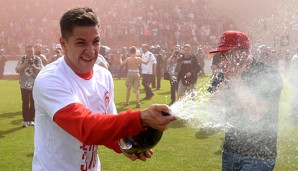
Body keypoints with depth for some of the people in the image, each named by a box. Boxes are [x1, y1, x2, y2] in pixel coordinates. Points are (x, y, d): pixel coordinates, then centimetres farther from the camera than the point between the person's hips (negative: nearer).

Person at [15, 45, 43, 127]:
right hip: (24, 84, 0)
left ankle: (31, 120, 16)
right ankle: (25, 120, 8)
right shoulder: (22, 59, 0)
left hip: (35, 85, 0)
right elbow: (17, 70, -5)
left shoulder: (38, 59, -3)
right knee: (25, 103, 1)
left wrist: (34, 66, -26)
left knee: (33, 103, 5)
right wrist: (24, 64, -20)